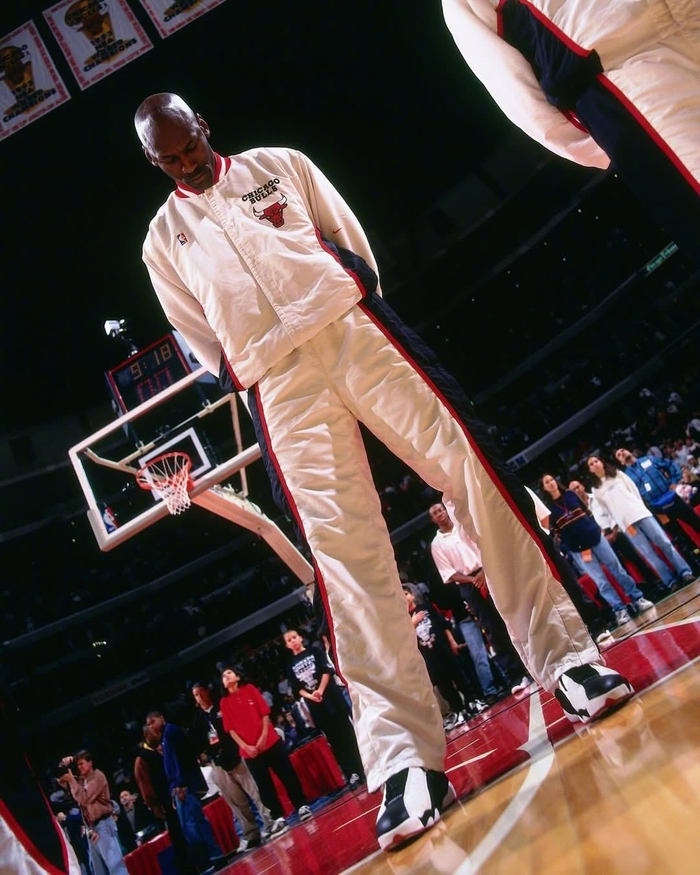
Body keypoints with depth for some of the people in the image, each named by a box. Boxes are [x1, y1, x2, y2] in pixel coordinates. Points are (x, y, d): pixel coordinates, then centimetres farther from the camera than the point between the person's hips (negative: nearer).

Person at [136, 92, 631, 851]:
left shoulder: (278, 164, 21)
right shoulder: (162, 239, 21)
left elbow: (354, 245, 18)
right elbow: (206, 347, 17)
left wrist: (346, 303, 4)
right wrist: (253, 373, 3)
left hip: (351, 327, 1)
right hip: (278, 386, -1)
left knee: (471, 469, -11)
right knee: (341, 546, -15)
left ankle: (565, 656, 0)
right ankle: (404, 756, -15)